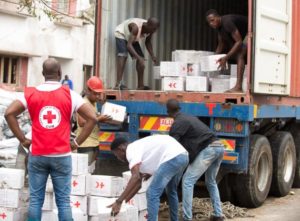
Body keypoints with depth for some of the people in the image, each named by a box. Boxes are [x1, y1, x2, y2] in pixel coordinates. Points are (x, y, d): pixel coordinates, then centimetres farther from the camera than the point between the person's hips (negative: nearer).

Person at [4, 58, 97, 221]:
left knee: (35, 199, 8)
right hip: (61, 155, -1)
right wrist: (77, 142, 1)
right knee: (63, 201, 4)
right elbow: (92, 118, -6)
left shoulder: (30, 93, 2)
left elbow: (9, 113, -7)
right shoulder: (70, 95, -1)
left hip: (37, 155, 1)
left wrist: (23, 140, 0)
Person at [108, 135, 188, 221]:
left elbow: (135, 178, -18)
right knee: (171, 191, 30)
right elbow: (138, 183, 28)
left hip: (172, 157, -11)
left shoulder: (131, 150, -3)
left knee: (152, 194, -6)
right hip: (182, 156, 11)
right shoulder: (138, 148, 26)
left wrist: (119, 202, -18)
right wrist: (125, 201, 27)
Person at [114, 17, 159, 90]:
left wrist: (152, 56, -14)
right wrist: (138, 57, -55)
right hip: (121, 34, -7)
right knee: (123, 56, -28)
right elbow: (129, 45, -46)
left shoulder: (150, 30, -20)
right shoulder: (136, 27, -42)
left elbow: (148, 42, -2)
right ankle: (118, 84, -34)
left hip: (131, 37, 7)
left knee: (141, 59, 0)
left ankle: (140, 85, 6)